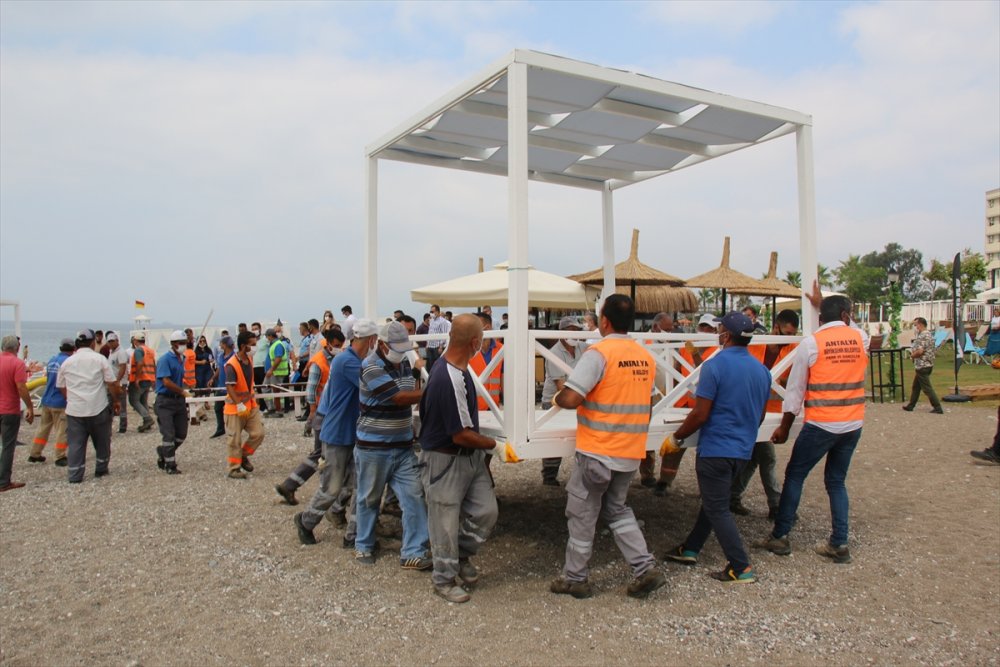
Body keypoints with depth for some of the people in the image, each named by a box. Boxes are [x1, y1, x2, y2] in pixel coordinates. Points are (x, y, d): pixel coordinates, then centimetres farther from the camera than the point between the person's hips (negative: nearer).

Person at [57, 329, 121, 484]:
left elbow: (61, 387, 16)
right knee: (102, 441, 14)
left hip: (74, 410, 2)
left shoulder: (67, 362, 7)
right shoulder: (99, 359, -4)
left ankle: (74, 475, 3)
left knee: (75, 444, 5)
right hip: (98, 409, -2)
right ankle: (101, 470, 23)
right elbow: (113, 384, -6)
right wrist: (116, 401, 8)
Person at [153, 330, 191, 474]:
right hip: (165, 401, -7)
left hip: (179, 400, 7)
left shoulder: (181, 359, 13)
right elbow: (166, 382, -19)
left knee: (181, 434, 10)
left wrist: (183, 393, 8)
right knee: (169, 434, -3)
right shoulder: (165, 360, -11)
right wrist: (183, 392, -12)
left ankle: (163, 454, 31)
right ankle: (170, 465, 7)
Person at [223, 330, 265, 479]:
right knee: (235, 440, 2)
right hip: (235, 407, -7)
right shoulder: (232, 365, -21)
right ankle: (234, 469, 15)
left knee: (258, 433, 0)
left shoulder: (250, 359, 3)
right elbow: (229, 387, -25)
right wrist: (239, 405, -29)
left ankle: (243, 456, 22)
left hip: (251, 405, 7)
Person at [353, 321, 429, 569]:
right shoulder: (371, 367, -18)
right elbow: (400, 398, -24)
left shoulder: (404, 363, 6)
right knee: (370, 499, 10)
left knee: (414, 497, -1)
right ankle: (363, 547, 30)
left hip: (403, 446, 6)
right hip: (374, 447, -6)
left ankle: (413, 553, 5)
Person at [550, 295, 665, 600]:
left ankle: (575, 578, 20)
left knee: (582, 513, 9)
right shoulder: (646, 357, 4)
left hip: (598, 451, -6)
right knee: (617, 509, 23)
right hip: (631, 452, 6)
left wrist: (557, 398, -3)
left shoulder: (599, 352, -17)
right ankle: (645, 568, 15)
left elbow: (570, 399, -23)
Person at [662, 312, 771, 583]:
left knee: (718, 509, 3)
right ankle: (690, 549, 31)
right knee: (713, 501, 19)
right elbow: (759, 416, 14)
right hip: (743, 449, 8)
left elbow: (700, 414, -20)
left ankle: (741, 569, 5)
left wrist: (675, 438, -7)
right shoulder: (761, 370, 4)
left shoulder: (715, 366, -18)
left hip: (716, 448, -8)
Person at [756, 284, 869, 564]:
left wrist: (784, 427, 2)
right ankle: (839, 544, 14)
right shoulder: (860, 338, 3)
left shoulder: (811, 343, -8)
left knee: (794, 476, 9)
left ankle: (780, 537, 13)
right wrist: (821, 304, 40)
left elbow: (795, 389, -6)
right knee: (836, 481, 16)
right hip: (853, 424, 5)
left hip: (820, 425, -4)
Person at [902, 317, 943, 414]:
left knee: (927, 388, -6)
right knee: (916, 387, 17)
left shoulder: (923, 336, -18)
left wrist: (912, 355, -6)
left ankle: (938, 408, -5)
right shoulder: (930, 335, 14)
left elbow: (920, 351, -27)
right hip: (928, 364, 11)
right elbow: (935, 350, 18)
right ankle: (910, 406, 24)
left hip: (922, 366, -11)